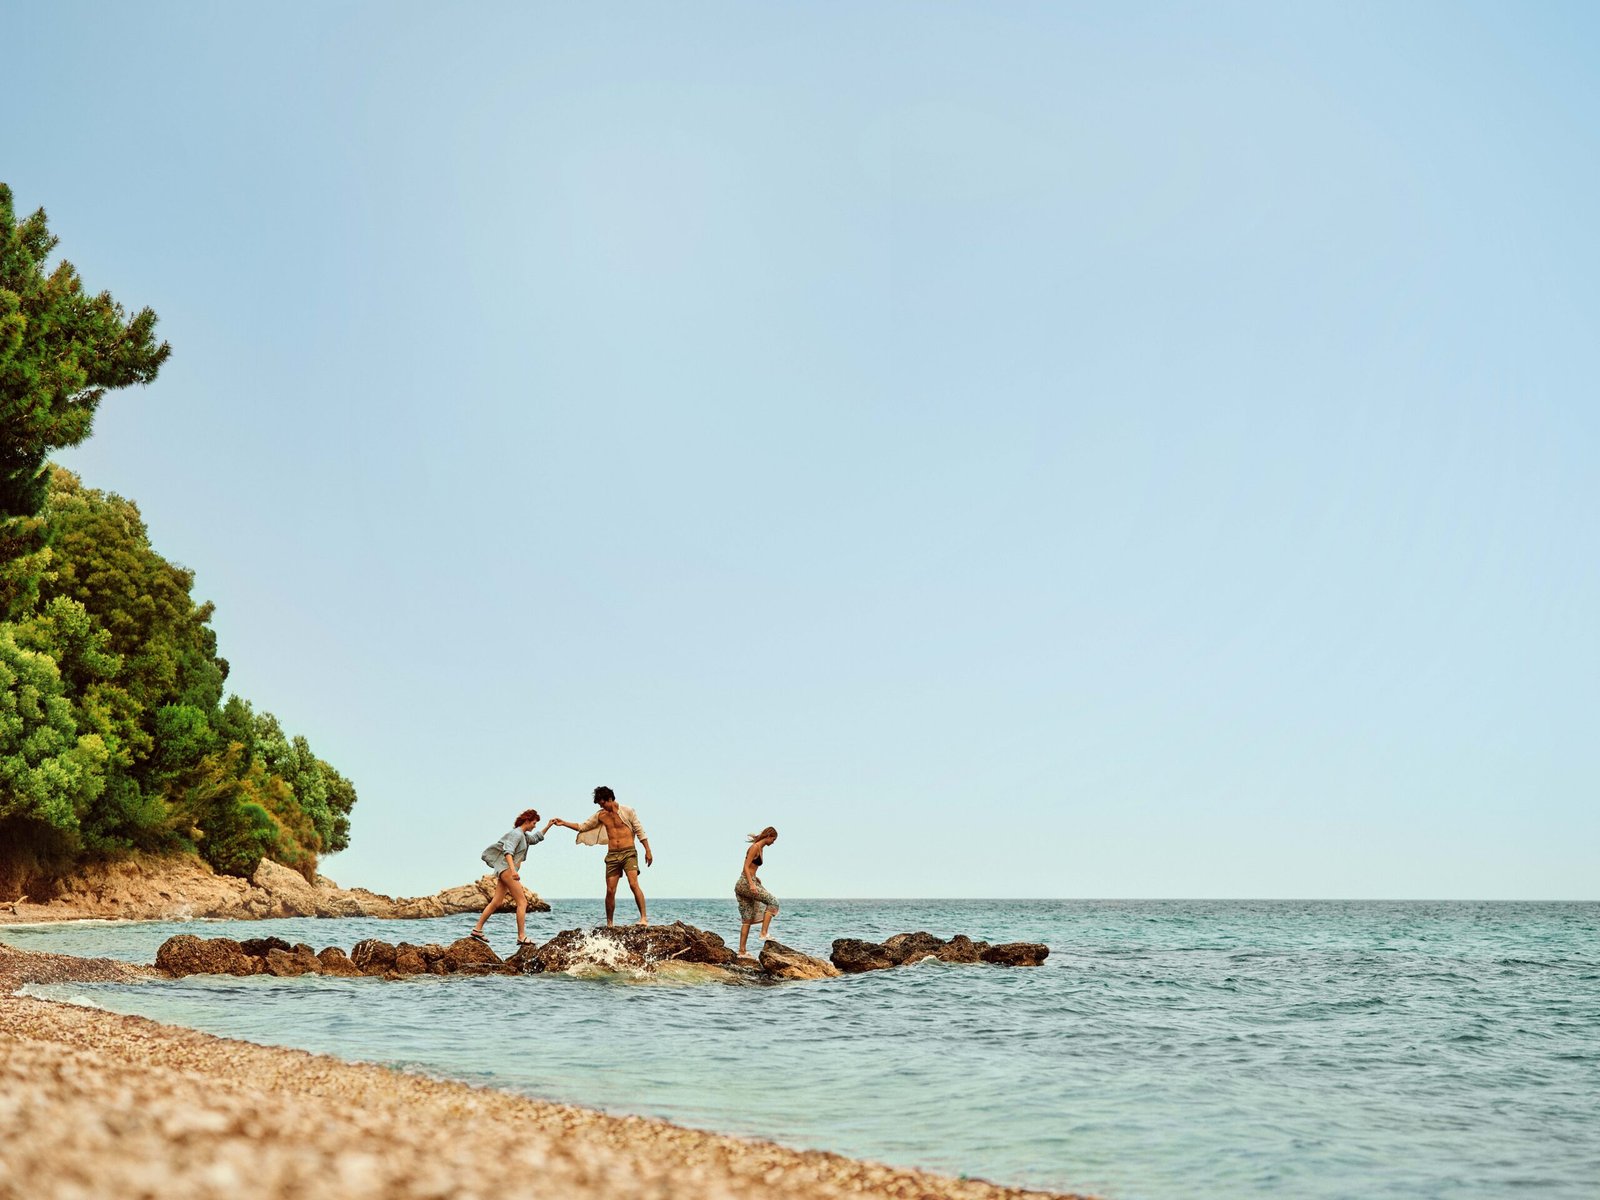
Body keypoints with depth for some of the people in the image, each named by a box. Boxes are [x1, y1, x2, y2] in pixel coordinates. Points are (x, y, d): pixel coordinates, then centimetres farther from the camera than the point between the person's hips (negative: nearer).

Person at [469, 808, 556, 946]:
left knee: (496, 903, 8)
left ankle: (477, 930, 10)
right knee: (522, 902, -11)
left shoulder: (524, 835, 20)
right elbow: (508, 851, -22)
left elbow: (536, 838, 40)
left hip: (507, 871, 10)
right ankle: (521, 937, -15)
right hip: (506, 869, -10)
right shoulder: (516, 833, -10)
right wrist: (513, 870, -33)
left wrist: (548, 826, 31)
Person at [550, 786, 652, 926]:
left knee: (634, 884, -20)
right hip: (612, 856, 4)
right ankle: (609, 924, 10)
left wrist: (648, 851, -4)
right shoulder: (601, 815, 10)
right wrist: (564, 823, 10)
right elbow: (582, 827, 17)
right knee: (610, 891, 0)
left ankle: (644, 918, -21)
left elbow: (640, 831, 0)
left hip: (628, 853, -4)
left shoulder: (627, 811, -2)